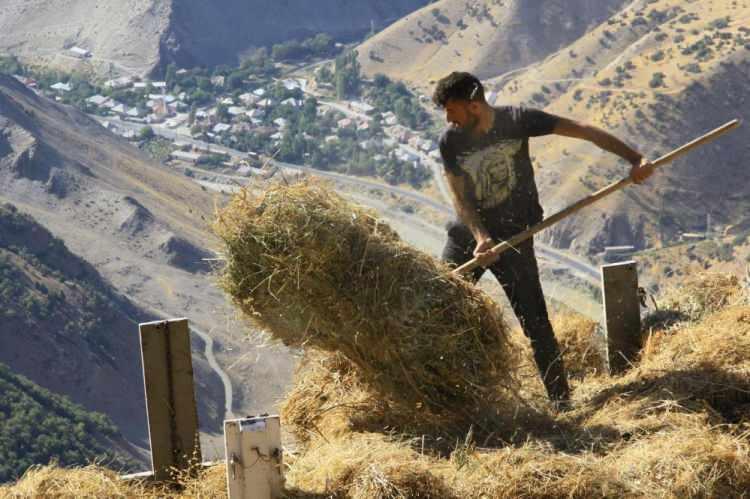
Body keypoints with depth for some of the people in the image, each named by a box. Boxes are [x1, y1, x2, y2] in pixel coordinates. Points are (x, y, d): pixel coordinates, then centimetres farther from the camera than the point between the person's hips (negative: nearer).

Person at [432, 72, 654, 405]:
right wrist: (481, 237, -26)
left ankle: (560, 398, 0)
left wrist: (634, 159, -21)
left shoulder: (516, 121, -13)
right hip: (466, 236, 3)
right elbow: (460, 198, -9)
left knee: (534, 321, -8)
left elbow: (583, 132, -14)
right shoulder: (451, 141, -6)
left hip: (513, 238, -3)